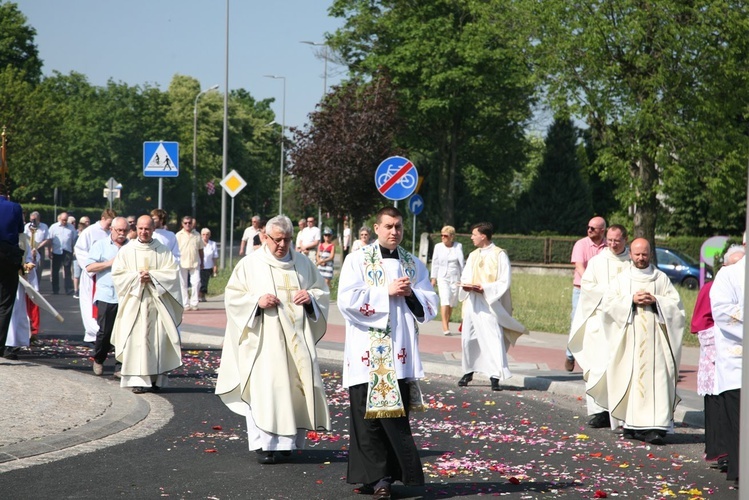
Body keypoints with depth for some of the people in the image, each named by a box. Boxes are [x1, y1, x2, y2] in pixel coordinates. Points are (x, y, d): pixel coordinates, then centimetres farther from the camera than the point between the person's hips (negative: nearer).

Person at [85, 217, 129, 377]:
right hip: (107, 296, -2)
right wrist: (109, 263, -9)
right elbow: (89, 267, 0)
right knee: (105, 332, 1)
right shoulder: (100, 245, 6)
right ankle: (98, 360, 22)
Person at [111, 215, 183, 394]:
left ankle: (156, 378, 7)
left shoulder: (163, 251, 6)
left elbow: (173, 272, -1)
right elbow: (117, 274, 0)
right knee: (136, 340, -9)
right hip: (134, 303, -1)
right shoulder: (126, 251, 5)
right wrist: (137, 277, -13)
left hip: (157, 302, 1)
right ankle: (138, 379, -10)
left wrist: (152, 276, -12)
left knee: (159, 339, -1)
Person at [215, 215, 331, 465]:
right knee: (265, 386, -10)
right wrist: (256, 301, -16)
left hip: (297, 339, 4)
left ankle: (288, 440, 13)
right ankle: (265, 444, -8)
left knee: (296, 385, 1)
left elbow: (323, 291, 18)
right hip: (264, 340, -3)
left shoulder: (303, 264, 12)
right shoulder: (250, 264, 3)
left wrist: (311, 296, -4)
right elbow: (233, 297, 1)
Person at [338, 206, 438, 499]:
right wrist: (387, 291, -10)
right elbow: (347, 300, -10)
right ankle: (375, 476, 2)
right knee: (368, 415, -4)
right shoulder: (357, 260, 3)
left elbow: (430, 307, 11)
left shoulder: (414, 265, 14)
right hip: (368, 353, -3)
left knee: (396, 415, 0)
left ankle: (386, 475, 8)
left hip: (400, 354, 3)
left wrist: (410, 294, -9)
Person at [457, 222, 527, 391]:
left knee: (493, 338, -11)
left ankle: (495, 377, -11)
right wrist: (466, 285, -10)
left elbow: (504, 282, -10)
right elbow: (465, 277, 13)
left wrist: (483, 288, -19)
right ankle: (468, 372, 21)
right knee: (468, 338, 7)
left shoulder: (500, 255, -5)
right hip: (472, 303, 6)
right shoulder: (473, 255, 14)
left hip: (489, 304, -6)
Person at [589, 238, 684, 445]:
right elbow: (607, 303, 1)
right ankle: (633, 425, 5)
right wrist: (632, 300, -11)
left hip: (654, 340, -1)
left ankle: (655, 426, -16)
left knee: (656, 379, -11)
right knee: (630, 379, -3)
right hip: (629, 339, 1)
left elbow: (676, 304, 6)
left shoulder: (661, 279, 13)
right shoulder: (621, 279, 12)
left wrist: (655, 300, -10)